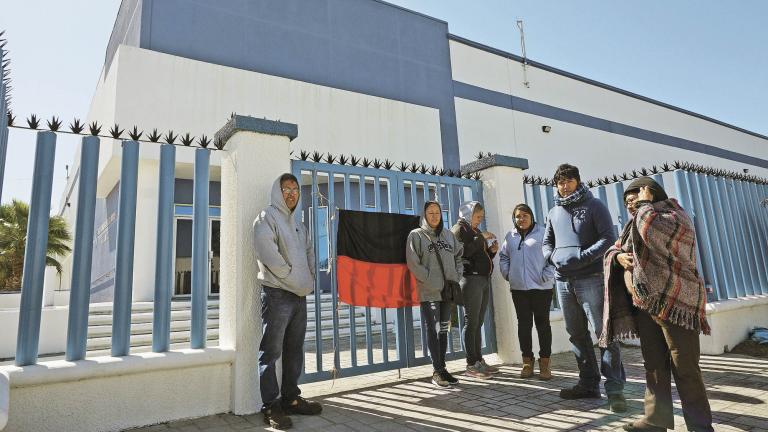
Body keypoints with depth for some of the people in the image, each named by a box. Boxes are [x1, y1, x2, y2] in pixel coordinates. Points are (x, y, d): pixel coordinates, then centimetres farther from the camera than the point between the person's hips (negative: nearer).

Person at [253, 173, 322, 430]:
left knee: (294, 351, 13)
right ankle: (271, 407, 5)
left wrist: (309, 280, 5)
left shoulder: (297, 224, 20)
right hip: (277, 294, -8)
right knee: (271, 352, -2)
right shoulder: (267, 217, -5)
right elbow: (267, 254, -16)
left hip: (300, 294, 8)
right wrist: (291, 278, -11)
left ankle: (290, 399, 23)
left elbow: (309, 252, 20)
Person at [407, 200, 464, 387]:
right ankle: (437, 371, 5)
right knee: (433, 331, -3)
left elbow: (459, 257, 18)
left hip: (448, 291, 5)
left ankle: (442, 368, 21)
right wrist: (433, 282, -14)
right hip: (429, 293, -5)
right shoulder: (416, 235, -3)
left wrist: (457, 278, 3)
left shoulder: (449, 235, 13)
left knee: (443, 330, 11)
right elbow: (413, 264, -10)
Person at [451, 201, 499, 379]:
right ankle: (471, 364, 0)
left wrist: (492, 250, 7)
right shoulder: (459, 228, -2)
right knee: (471, 323, -5)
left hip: (484, 279, 8)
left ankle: (479, 360, 15)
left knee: (478, 323, 9)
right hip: (470, 279, -8)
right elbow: (463, 251, -19)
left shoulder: (477, 232, 23)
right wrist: (481, 238, -13)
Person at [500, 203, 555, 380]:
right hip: (518, 289, 4)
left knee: (542, 324, 5)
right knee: (524, 324, 8)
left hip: (541, 288, -4)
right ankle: (527, 361, 18)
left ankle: (544, 362, 14)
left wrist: (546, 276, -13)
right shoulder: (510, 236, 11)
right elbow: (503, 257, 19)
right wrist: (507, 273, 7)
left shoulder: (543, 233, -3)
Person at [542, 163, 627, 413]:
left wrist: (580, 258, -18)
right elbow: (547, 243, 19)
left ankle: (614, 389, 2)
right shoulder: (554, 212, 14)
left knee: (604, 332, -5)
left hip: (590, 279, -5)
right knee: (577, 334, 11)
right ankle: (588, 384, 21)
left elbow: (608, 239, -8)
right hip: (563, 281, 5)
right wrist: (554, 257, -2)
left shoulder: (594, 206, 1)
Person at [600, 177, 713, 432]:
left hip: (675, 303, -7)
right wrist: (618, 256, -3)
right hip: (644, 305, 7)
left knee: (685, 367, -4)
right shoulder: (634, 226, 21)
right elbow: (612, 251, 20)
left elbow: (653, 231, -25)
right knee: (654, 366, 9)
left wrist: (645, 203, -9)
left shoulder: (673, 214, -2)